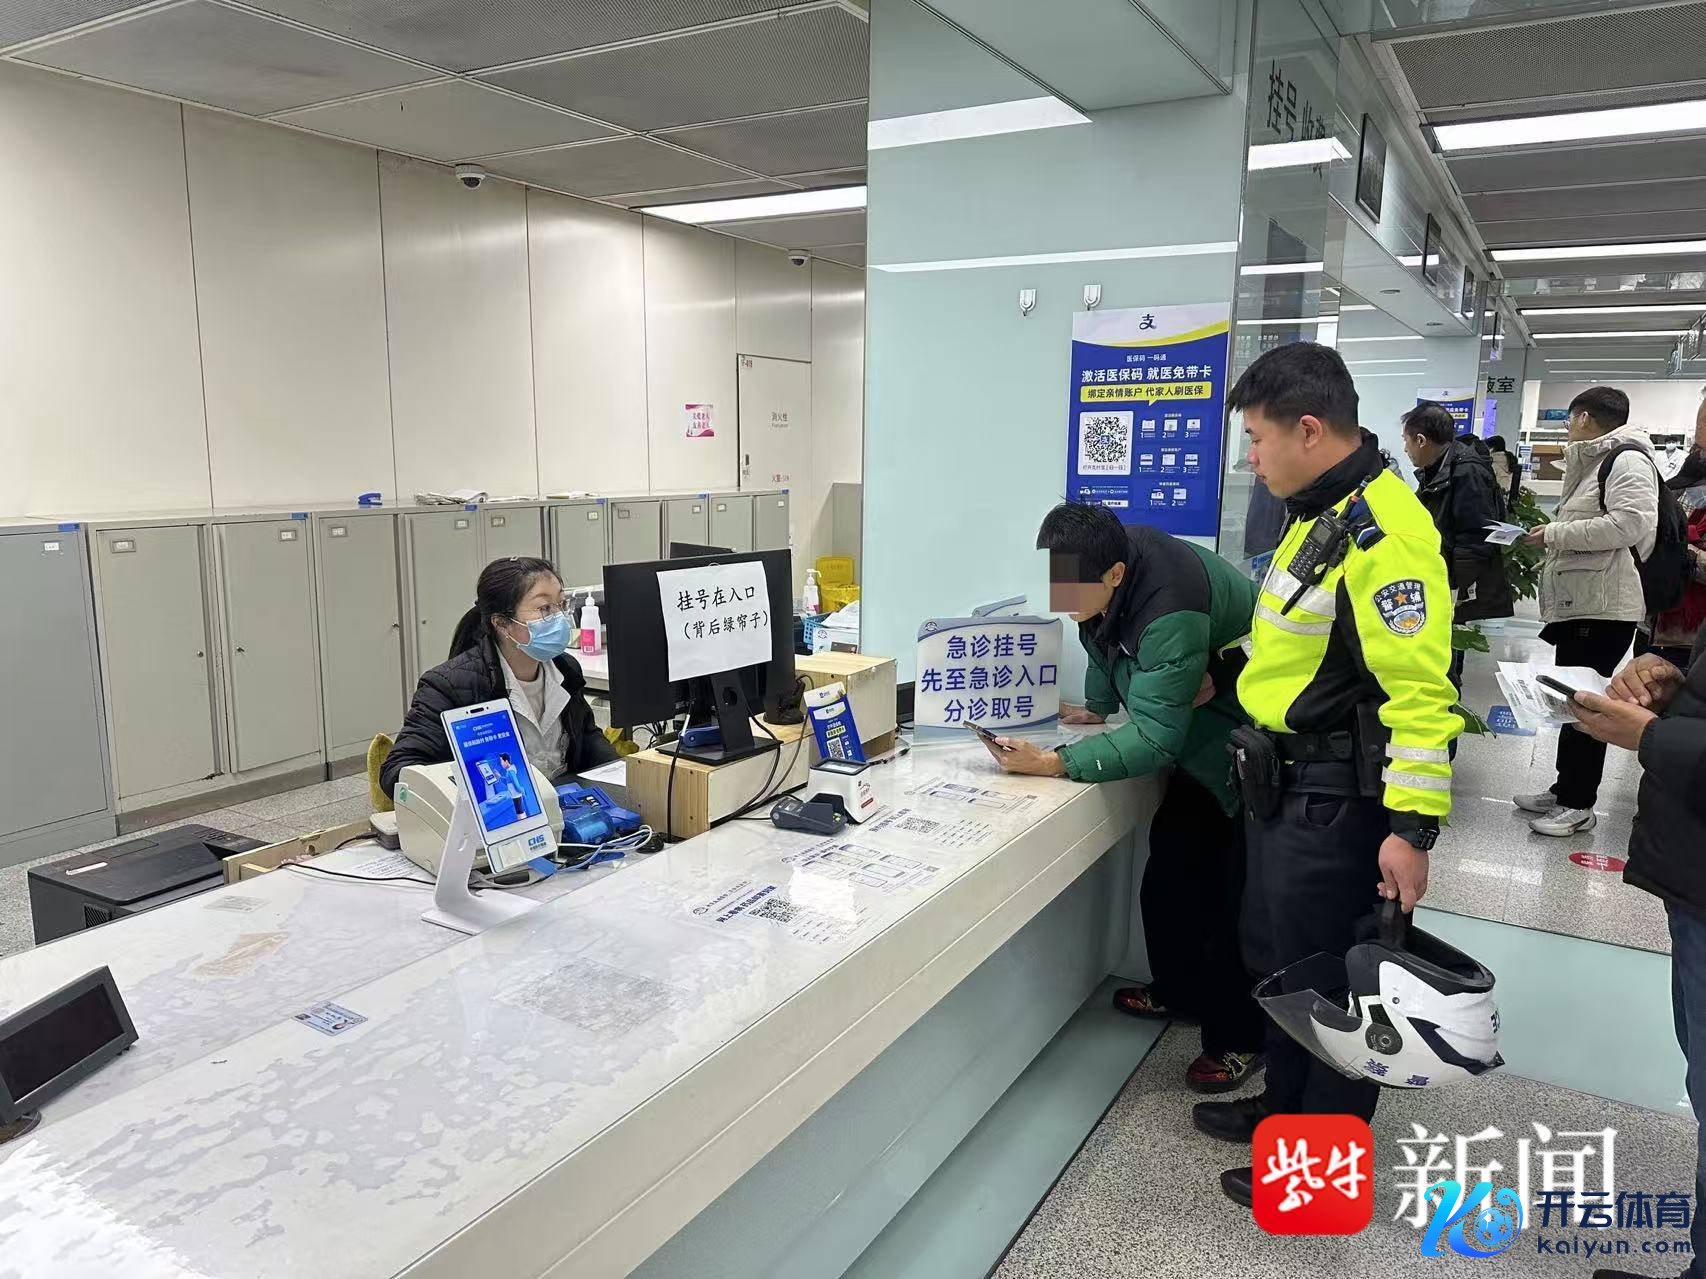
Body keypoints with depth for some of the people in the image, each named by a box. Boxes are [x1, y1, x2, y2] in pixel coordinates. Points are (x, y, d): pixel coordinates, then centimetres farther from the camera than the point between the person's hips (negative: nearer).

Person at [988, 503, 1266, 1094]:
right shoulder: (1104, 559, -12)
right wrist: (1097, 706, 9)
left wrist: (1054, 763, -42)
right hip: (1195, 736, 8)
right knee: (1169, 871, 13)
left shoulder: (1170, 614, -38)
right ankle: (1177, 989, 33)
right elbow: (1102, 640, 10)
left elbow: (1153, 739, -36)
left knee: (1228, 893, -4)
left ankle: (1237, 1037, 13)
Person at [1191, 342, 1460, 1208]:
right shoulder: (1321, 513, 9)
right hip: (1286, 784, 10)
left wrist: (1412, 826, -27)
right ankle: (1287, 1105, 42)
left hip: (1334, 801, -10)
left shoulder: (1382, 534, -23)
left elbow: (1418, 689, -27)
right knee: (1277, 958, 22)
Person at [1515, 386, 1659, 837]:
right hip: (1578, 602, 10)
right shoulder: (1596, 462, 20)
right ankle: (1566, 789, 24)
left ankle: (1578, 804, 5)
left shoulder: (1627, 460, -10)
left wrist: (1556, 533, -16)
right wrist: (1553, 538, 5)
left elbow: (1631, 523, -23)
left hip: (1603, 606, -10)